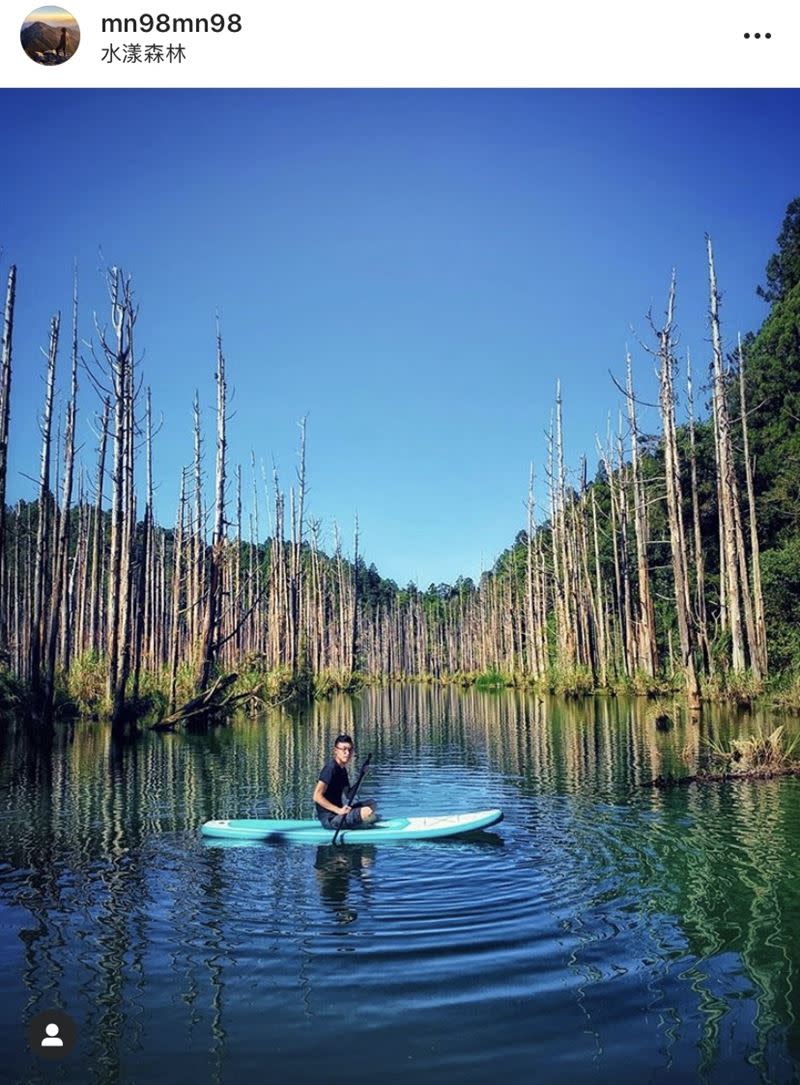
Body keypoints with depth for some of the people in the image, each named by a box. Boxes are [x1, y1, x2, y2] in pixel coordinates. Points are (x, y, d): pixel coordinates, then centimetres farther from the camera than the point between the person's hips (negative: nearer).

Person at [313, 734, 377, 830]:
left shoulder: (342, 769, 12)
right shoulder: (331, 768, -17)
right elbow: (317, 796, -24)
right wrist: (339, 811, -27)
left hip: (339, 813, 10)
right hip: (330, 819, -10)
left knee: (371, 804, 21)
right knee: (367, 812, -25)